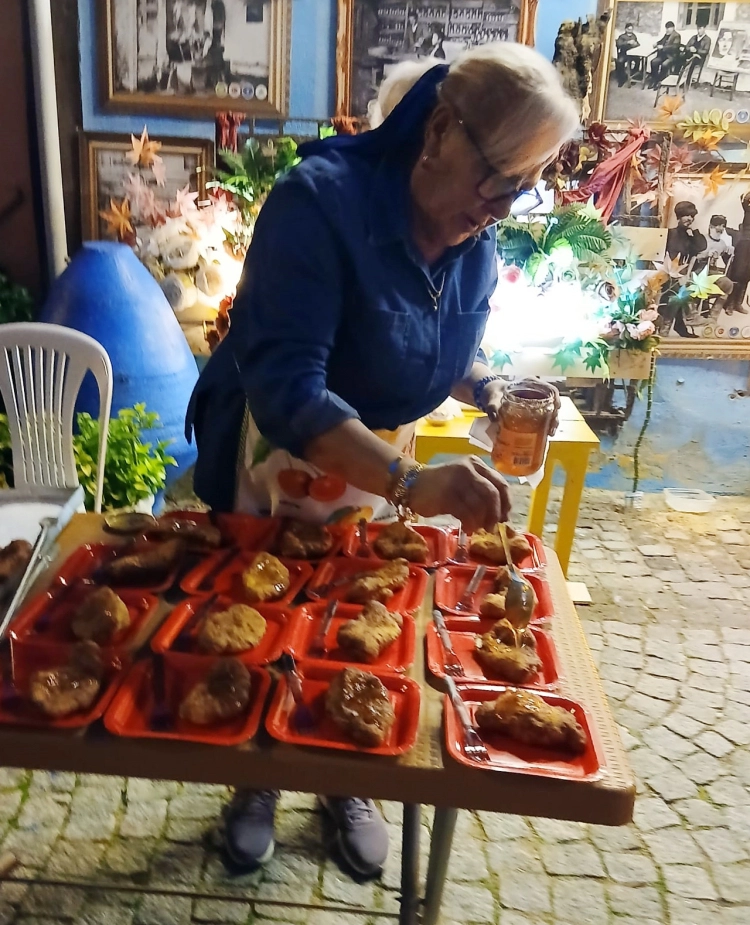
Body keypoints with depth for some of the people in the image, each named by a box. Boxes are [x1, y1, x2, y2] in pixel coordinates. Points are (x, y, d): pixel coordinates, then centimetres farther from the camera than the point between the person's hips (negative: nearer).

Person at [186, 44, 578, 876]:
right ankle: (257, 784, 42)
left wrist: (488, 391, -12)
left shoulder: (477, 242, -8)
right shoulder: (320, 201, -29)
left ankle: (346, 784, 44)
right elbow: (283, 387, -38)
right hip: (273, 464, -4)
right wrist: (410, 484, -50)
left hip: (375, 467, 5)